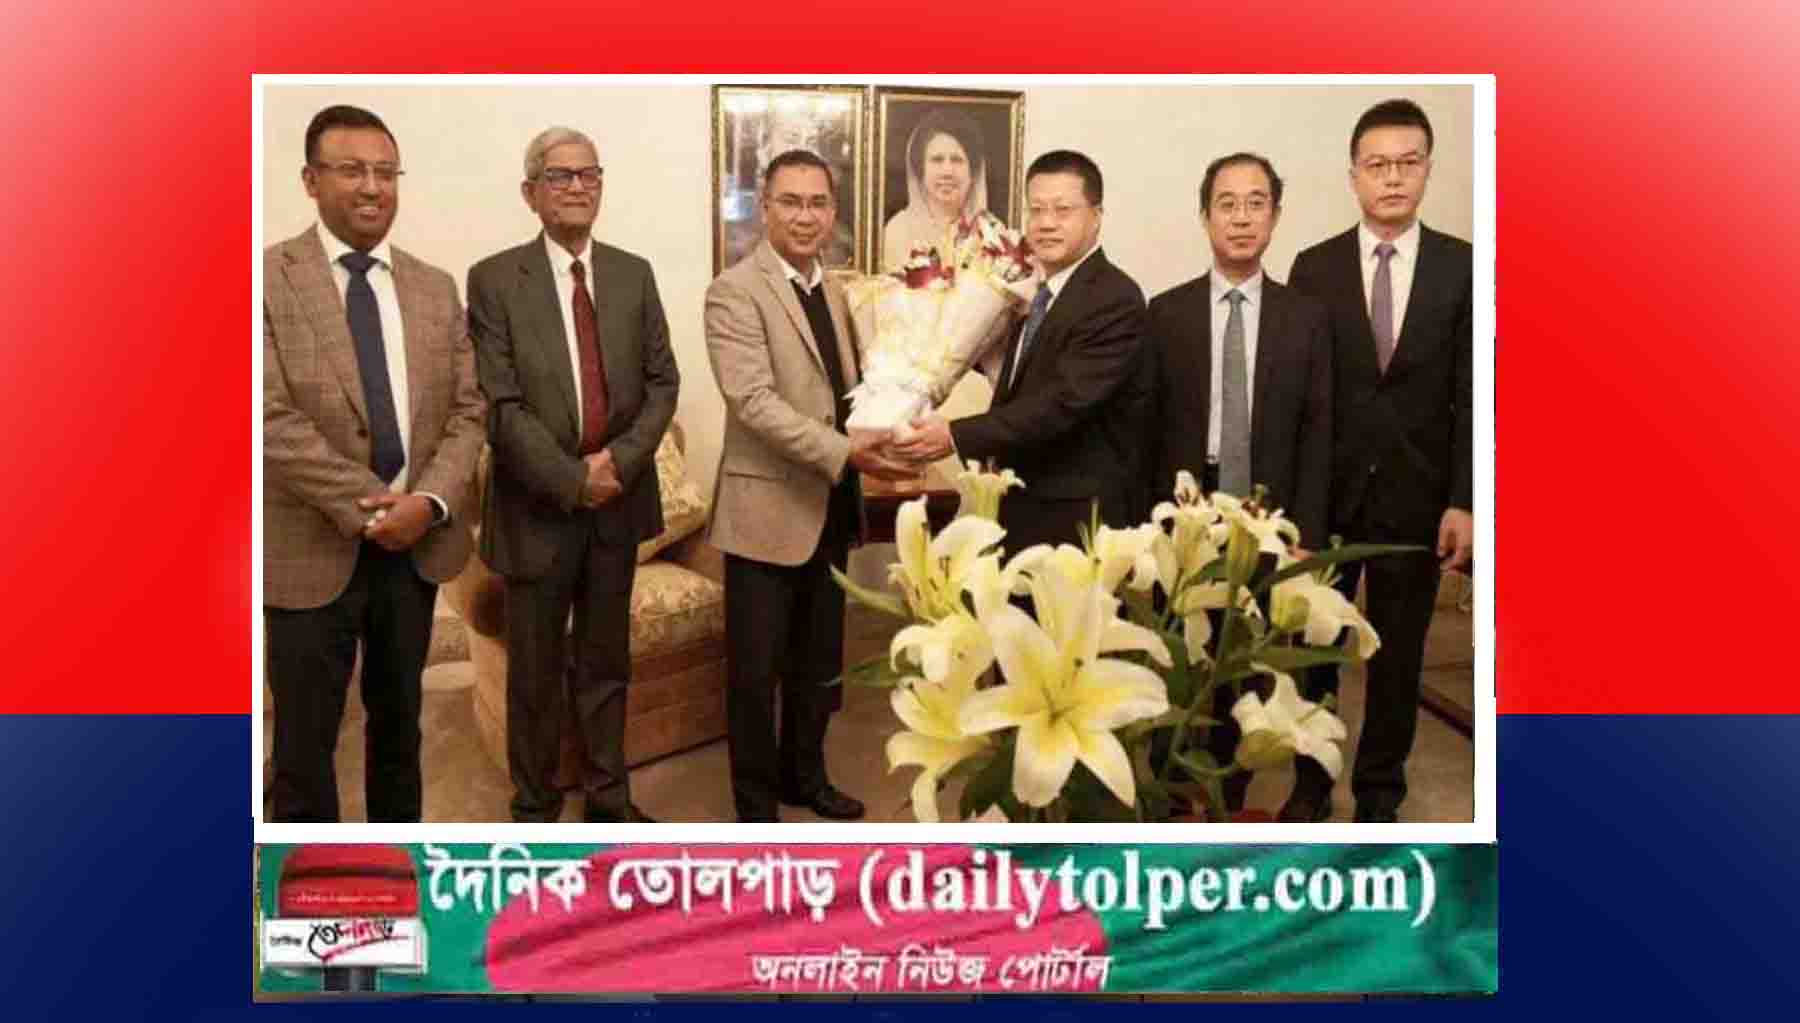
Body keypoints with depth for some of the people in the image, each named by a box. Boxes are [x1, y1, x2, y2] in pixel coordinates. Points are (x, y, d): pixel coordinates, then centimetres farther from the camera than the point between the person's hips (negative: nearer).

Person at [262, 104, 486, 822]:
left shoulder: (436, 289, 8)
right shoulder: (269, 277, -7)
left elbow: (467, 411, 4)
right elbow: (271, 418, -14)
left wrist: (428, 502, -12)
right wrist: (367, 507, -18)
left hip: (418, 545, 4)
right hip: (312, 549, -4)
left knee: (398, 724, 19)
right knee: (305, 742, 8)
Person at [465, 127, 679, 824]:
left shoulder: (633, 274, 6)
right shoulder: (494, 279, -5)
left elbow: (662, 382, 3)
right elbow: (500, 404, -11)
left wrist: (619, 460, -11)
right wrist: (573, 480, -15)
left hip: (620, 499, 3)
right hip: (538, 504, -3)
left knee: (607, 662, 14)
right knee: (535, 671, 9)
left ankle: (608, 796, 28)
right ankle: (535, 805, 25)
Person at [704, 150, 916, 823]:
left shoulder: (833, 291, 13)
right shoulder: (734, 292, -12)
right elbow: (753, 400, -22)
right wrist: (844, 454, -28)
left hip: (831, 509, 7)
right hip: (768, 511, -7)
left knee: (820, 661, 19)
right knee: (756, 669, 5)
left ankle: (805, 775, 36)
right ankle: (756, 802, 20)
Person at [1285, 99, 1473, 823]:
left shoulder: (1462, 268, -1)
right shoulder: (1314, 268, 1)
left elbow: (1472, 396, -2)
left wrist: (1463, 502, -8)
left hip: (1415, 498, 0)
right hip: (1326, 493, 0)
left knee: (1398, 657, 10)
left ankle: (1379, 791, 27)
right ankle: (1309, 781, 29)